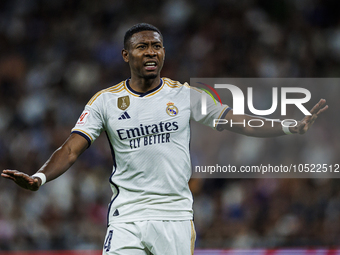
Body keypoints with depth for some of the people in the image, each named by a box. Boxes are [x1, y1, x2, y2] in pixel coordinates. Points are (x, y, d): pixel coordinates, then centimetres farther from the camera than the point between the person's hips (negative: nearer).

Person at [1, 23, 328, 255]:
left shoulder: (185, 95, 6)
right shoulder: (105, 100, 4)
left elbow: (240, 123, 6)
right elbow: (72, 148, -1)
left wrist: (290, 127, -4)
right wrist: (39, 178, -19)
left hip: (176, 215, 1)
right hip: (126, 215, 0)